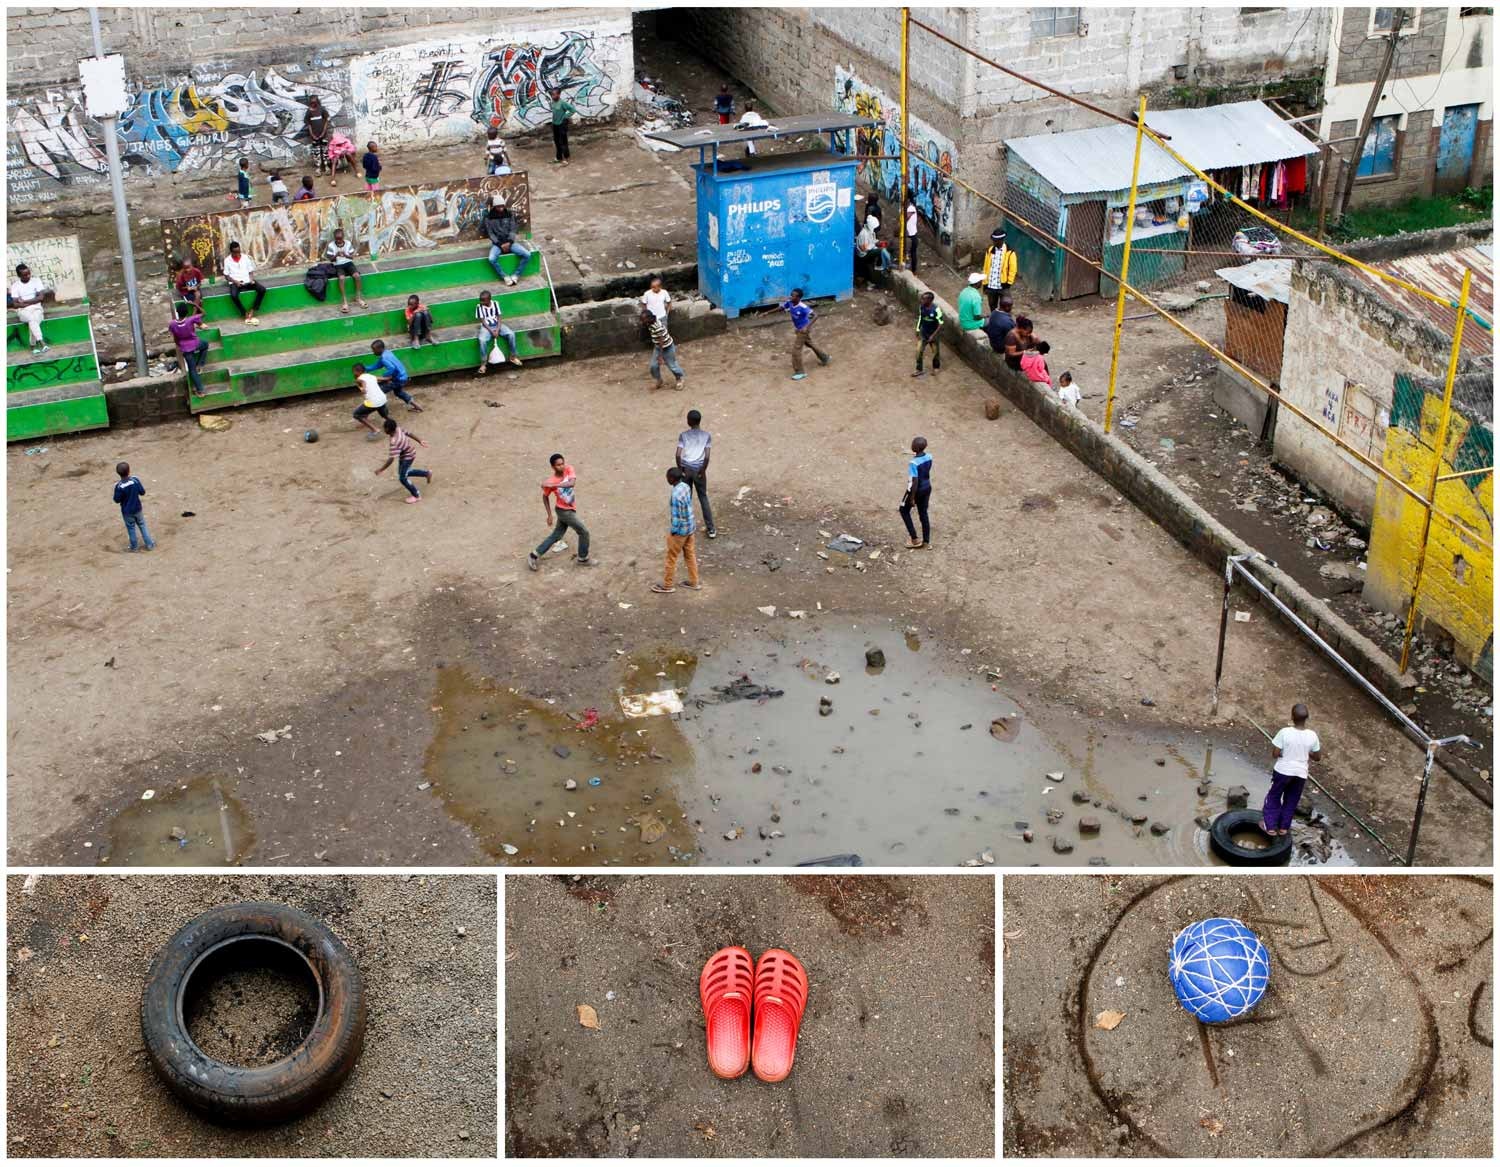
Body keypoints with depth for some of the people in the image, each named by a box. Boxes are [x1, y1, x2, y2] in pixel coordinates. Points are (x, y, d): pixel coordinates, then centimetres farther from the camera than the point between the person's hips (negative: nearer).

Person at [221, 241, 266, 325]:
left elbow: (251, 271, 11)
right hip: (235, 283, -3)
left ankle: (252, 311, -17)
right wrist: (235, 282, -14)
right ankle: (245, 314, -21)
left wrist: (252, 279, -10)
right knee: (233, 295, -36)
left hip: (248, 281, 3)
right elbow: (226, 276, 3)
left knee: (262, 289, -23)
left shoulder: (246, 257, 8)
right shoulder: (227, 260, 2)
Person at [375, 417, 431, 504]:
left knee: (402, 478, -3)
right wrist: (420, 441, 17)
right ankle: (427, 473, 38)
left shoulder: (395, 442, -40)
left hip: (408, 457, -9)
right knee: (403, 473, 24)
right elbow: (409, 434, 1)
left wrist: (381, 470, -31)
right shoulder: (398, 429, -15)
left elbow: (391, 459, -39)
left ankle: (416, 496, 15)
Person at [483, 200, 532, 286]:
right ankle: (506, 277, -16)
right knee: (492, 259, -34)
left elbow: (512, 230, 1)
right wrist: (500, 245, -16)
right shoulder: (489, 218, -4)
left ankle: (514, 275, -9)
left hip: (509, 242, 2)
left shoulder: (510, 215, 3)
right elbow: (490, 233, -5)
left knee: (527, 254, -20)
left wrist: (509, 242, -15)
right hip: (497, 243, -2)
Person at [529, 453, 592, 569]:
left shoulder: (569, 469, -12)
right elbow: (545, 496, -5)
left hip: (570, 510, 6)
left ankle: (534, 555, 23)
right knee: (584, 532, -1)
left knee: (556, 536, 14)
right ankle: (582, 558, 18)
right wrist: (549, 515, -4)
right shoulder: (551, 481, -21)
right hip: (564, 511, -6)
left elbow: (572, 483, -30)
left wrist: (553, 485, -35)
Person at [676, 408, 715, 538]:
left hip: (686, 469, 0)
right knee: (703, 498, 11)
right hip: (699, 469, 0)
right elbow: (707, 456, -13)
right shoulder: (707, 435, -4)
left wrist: (680, 469, 0)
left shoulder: (683, 435, -4)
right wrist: (703, 471, -3)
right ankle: (710, 529, 10)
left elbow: (678, 455, -12)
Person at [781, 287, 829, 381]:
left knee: (796, 350, -5)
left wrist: (807, 327, -39)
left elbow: (815, 315, -33)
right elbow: (781, 308, 3)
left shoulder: (803, 307, -33)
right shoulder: (789, 303, -13)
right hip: (798, 329, 8)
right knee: (809, 344, 28)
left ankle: (800, 372, 8)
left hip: (803, 330, -8)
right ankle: (825, 358, 49)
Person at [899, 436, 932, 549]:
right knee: (923, 513, 18)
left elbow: (915, 482, -25)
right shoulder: (929, 457, -6)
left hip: (916, 490, -6)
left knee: (904, 510, 17)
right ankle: (926, 542, 23)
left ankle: (914, 538, 15)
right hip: (927, 488, 6)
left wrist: (912, 498, -17)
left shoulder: (913, 463, -28)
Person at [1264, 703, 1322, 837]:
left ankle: (1271, 826, 24)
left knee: (1274, 798, 19)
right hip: (1301, 773, 2)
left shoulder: (1284, 732, -22)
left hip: (1283, 771, -2)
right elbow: (1317, 757, 0)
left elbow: (1275, 754, -17)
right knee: (1291, 801, 22)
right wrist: (1320, 748, 19)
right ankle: (1284, 827, 31)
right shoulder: (1312, 736, -13)